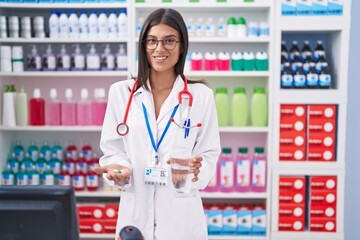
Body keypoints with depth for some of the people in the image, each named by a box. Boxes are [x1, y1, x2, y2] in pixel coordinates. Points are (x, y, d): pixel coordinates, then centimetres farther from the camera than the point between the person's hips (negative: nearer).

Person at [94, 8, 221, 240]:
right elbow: (112, 149, 6)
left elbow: (209, 154, 0)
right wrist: (118, 169, -14)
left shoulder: (201, 95, -2)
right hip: (135, 211, 1)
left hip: (181, 214, -1)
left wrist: (197, 170, -20)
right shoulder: (120, 92, 2)